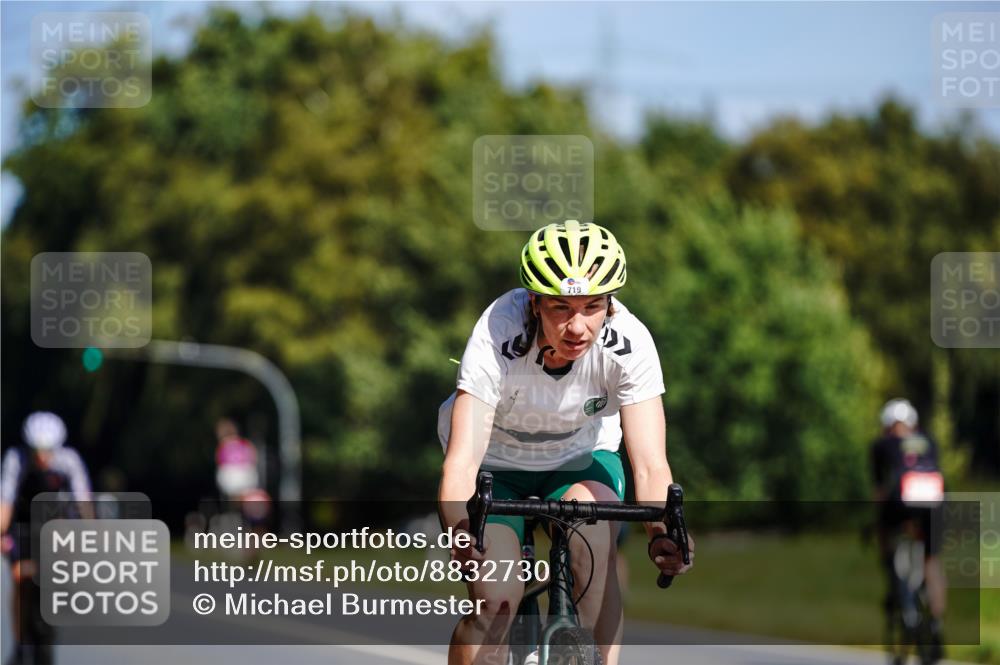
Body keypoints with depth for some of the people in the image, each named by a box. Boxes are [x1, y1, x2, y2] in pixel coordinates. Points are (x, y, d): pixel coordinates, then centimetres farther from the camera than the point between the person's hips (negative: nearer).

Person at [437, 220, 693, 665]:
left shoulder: (629, 342, -29)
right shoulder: (497, 336, -34)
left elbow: (650, 463, -32)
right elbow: (462, 460, -40)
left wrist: (662, 533, -51)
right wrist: (459, 532, -59)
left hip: (579, 460, 1)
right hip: (496, 464, -1)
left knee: (595, 546, -30)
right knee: (495, 601, -20)